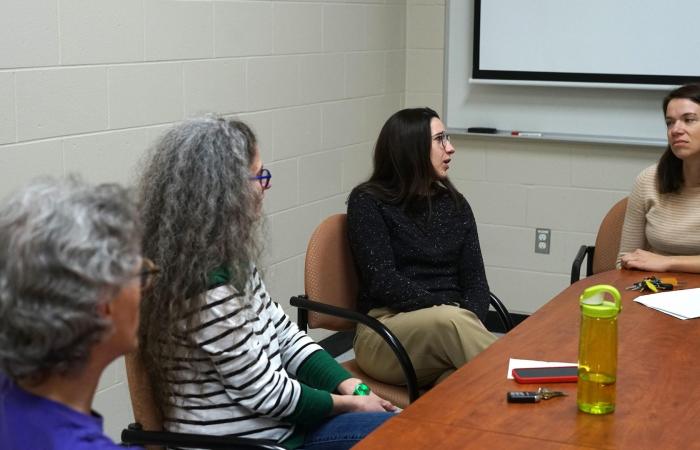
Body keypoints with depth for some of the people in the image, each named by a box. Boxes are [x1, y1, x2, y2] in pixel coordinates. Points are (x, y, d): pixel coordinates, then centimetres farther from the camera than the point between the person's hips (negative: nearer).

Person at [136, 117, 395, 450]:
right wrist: (348, 404, -8)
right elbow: (263, 391, -21)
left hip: (270, 421, 9)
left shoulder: (229, 259, 3)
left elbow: (283, 333, 9)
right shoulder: (206, 286, -27)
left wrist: (346, 384, -3)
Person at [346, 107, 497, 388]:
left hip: (451, 324, 4)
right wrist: (450, 312, -19)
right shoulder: (367, 202, 3)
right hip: (386, 334, -4)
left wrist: (469, 324, -14)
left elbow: (475, 280, 9)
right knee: (450, 322, -38)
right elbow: (383, 281, -9)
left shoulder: (455, 204, 17)